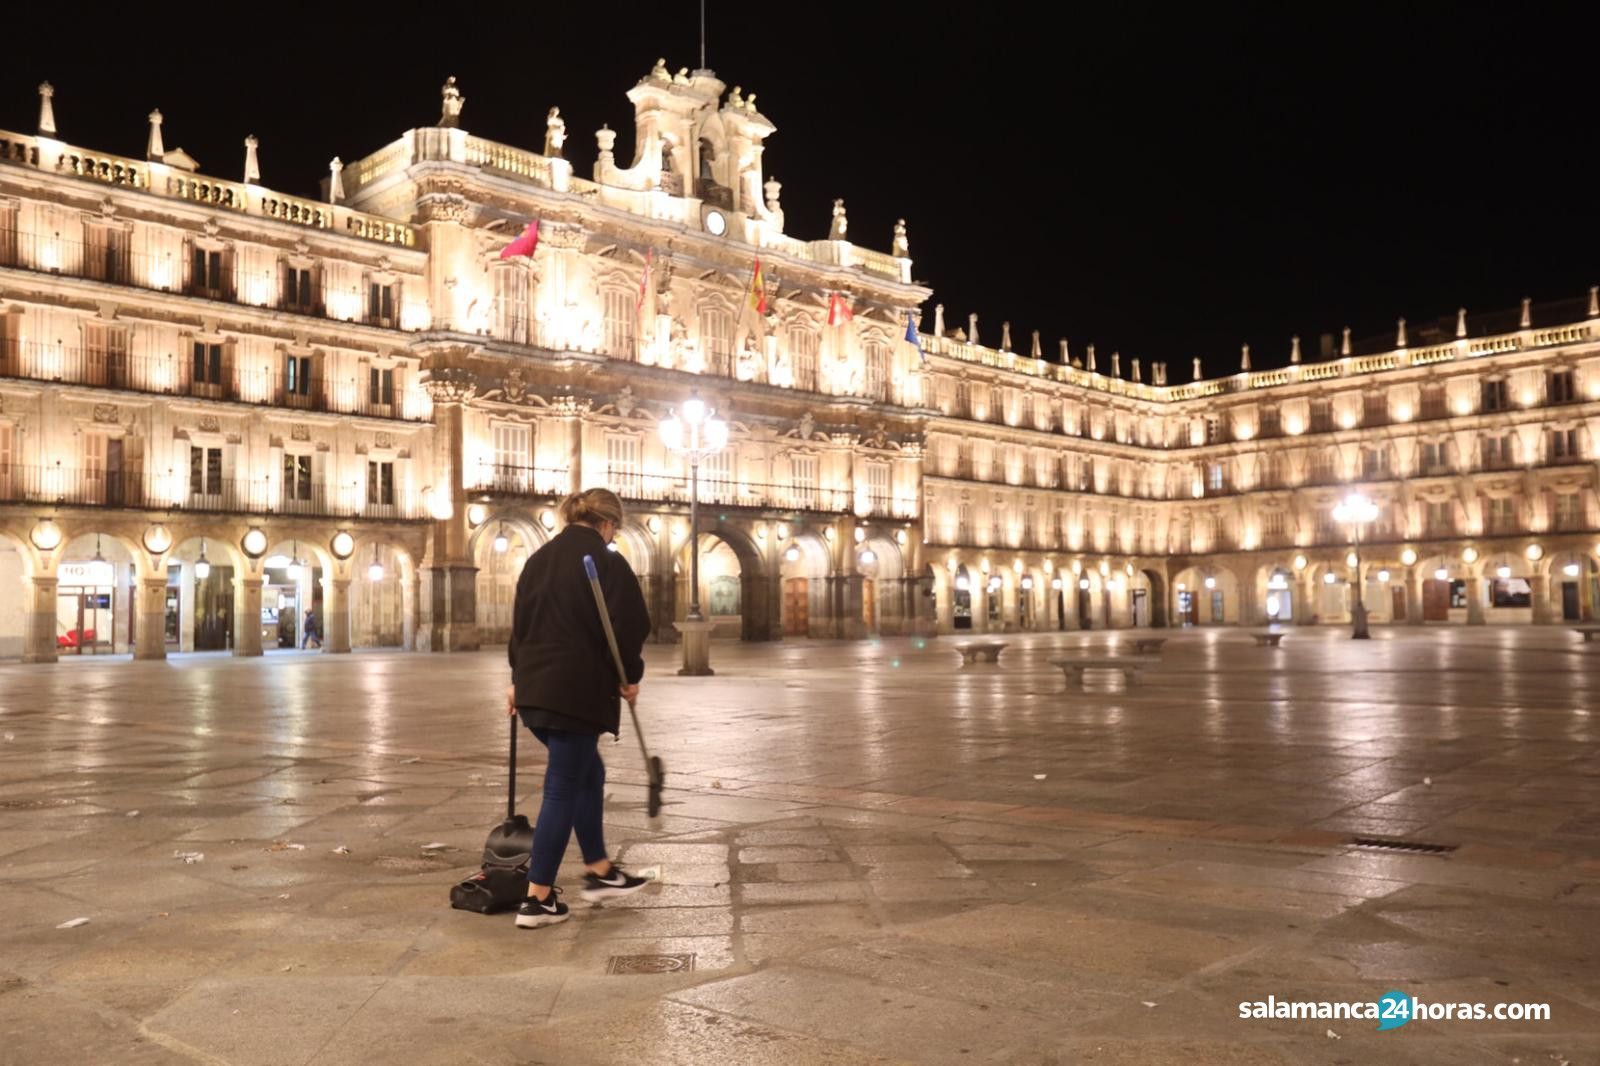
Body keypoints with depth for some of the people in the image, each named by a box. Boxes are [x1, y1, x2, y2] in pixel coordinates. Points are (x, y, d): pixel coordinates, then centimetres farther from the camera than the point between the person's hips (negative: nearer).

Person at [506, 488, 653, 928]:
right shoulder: (608, 562, -9)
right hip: (578, 691, -8)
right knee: (564, 790, 0)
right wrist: (629, 676, 2)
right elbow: (628, 627, -12)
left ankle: (598, 871, 28)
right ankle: (537, 899, 3)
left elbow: (520, 621, 19)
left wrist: (519, 677, 25)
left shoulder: (538, 559, 14)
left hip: (534, 688, 8)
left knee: (589, 775, 21)